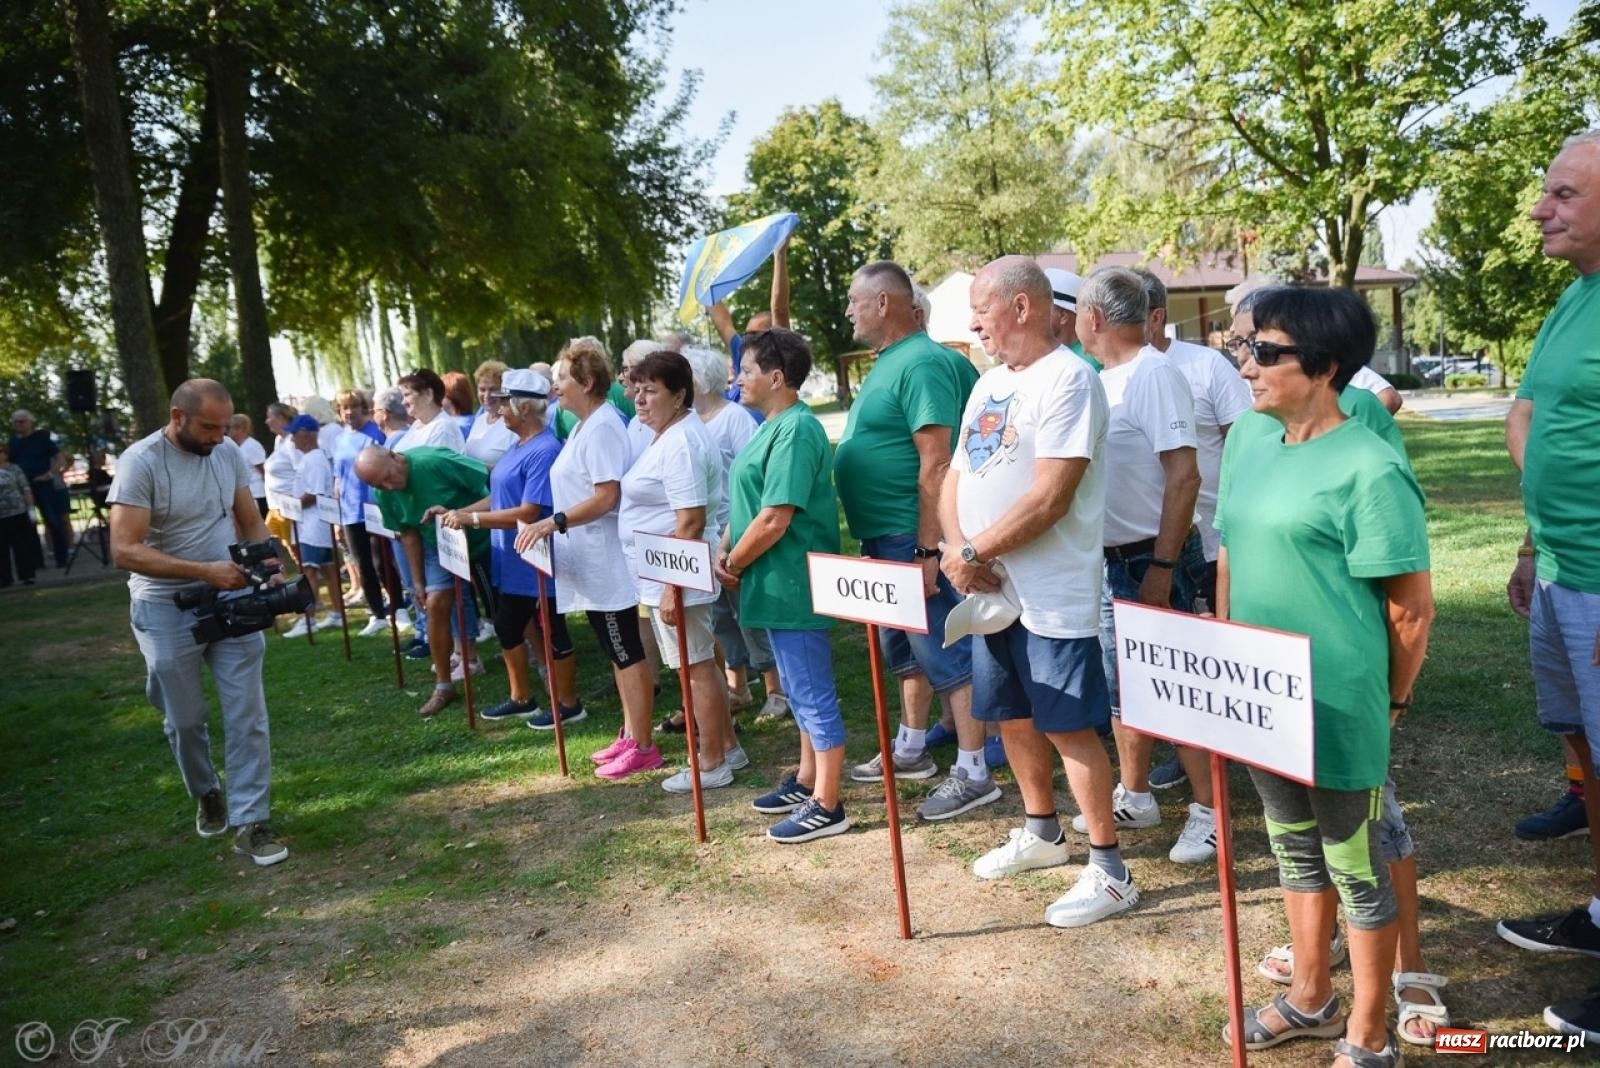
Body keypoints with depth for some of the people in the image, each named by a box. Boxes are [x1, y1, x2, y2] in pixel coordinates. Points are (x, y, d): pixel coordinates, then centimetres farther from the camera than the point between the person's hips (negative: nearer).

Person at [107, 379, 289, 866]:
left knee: (247, 714, -1)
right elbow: (124, 550, -22)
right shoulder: (141, 461, -17)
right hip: (167, 609, -3)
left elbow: (251, 523, 8)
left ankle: (249, 822, 6)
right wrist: (204, 570, -28)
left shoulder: (229, 453, -1)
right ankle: (206, 795, 40)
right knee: (185, 719, 13)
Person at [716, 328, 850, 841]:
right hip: (779, 585, 10)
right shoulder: (772, 426, 13)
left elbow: (774, 519, -24)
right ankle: (807, 782, 34)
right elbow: (747, 502, 19)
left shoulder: (795, 431, -19)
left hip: (793, 585, -10)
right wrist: (726, 551, 5)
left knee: (814, 695, 0)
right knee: (802, 691, 20)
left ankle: (827, 807, 10)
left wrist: (732, 563, -11)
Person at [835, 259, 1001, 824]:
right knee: (904, 651, 20)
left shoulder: (922, 363, -17)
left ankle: (974, 774, 6)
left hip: (914, 540, -10)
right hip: (885, 541, 10)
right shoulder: (889, 361, 14)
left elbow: (936, 463, -23)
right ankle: (910, 750, 34)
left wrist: (927, 550, -25)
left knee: (946, 656, -3)